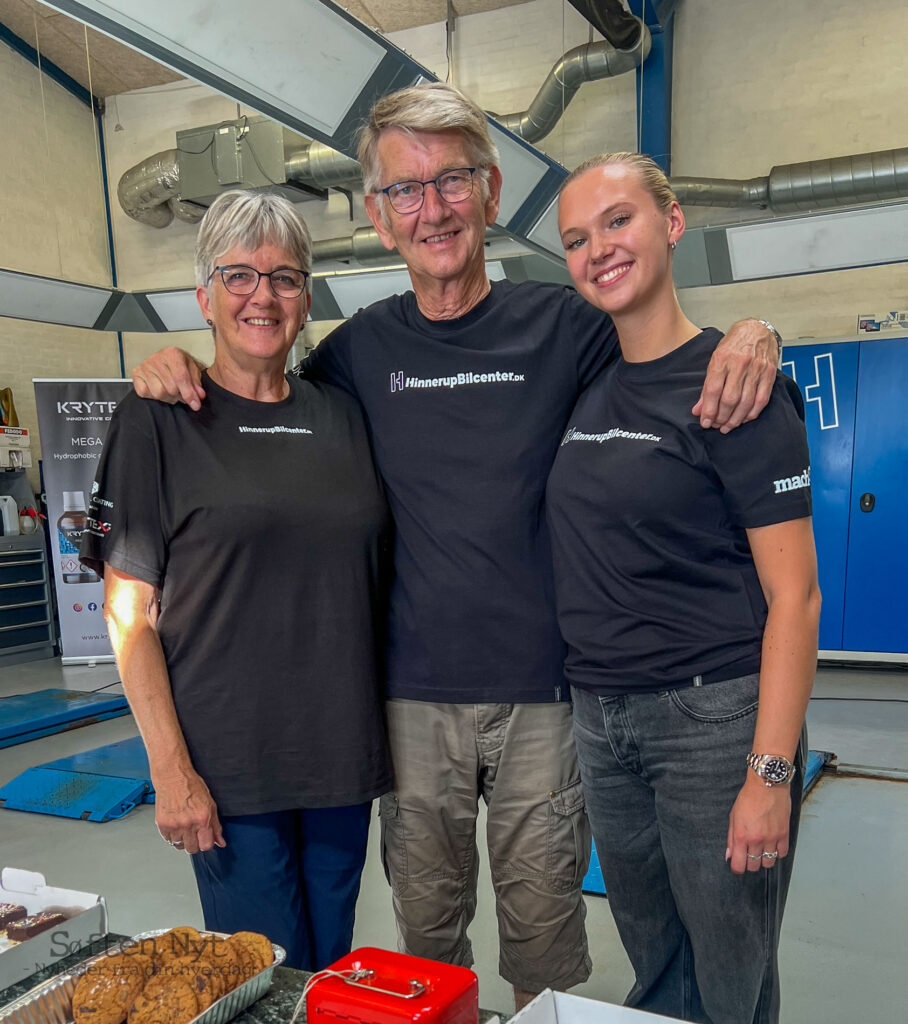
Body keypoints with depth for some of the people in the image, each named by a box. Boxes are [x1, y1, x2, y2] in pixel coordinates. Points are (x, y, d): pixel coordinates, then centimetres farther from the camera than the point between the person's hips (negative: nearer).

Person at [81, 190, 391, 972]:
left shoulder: (341, 415, 7)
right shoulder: (160, 419, -5)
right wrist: (171, 768, -12)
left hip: (344, 754, 4)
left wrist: (389, 736, 9)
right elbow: (129, 610, -7)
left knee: (334, 965, 18)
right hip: (229, 763, -4)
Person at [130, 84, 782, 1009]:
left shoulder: (562, 323, -2)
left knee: (542, 915, 12)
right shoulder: (363, 347, 4)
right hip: (414, 690, 2)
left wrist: (750, 336, -16)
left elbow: (677, 359, 6)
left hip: (542, 687, -1)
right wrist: (176, 368, 1)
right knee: (426, 915, 16)